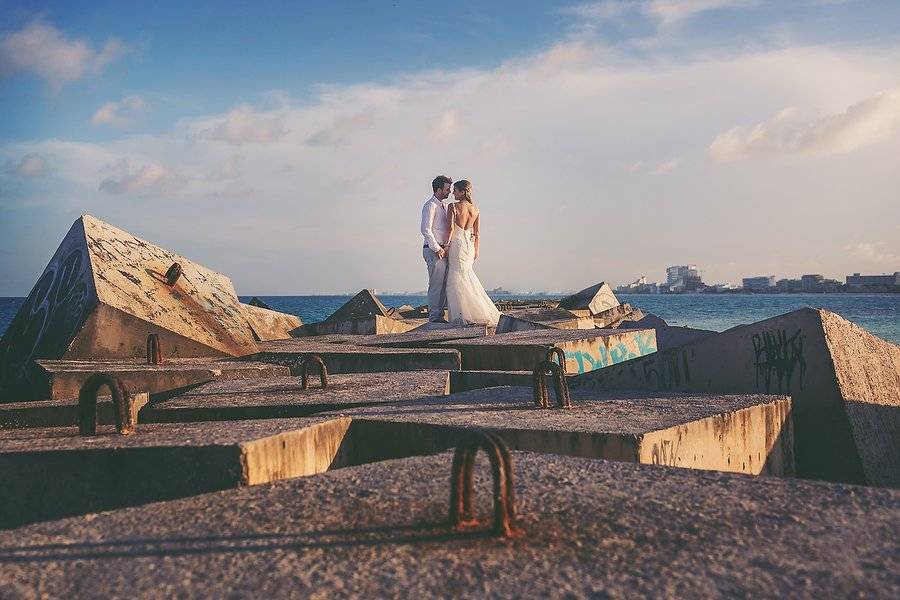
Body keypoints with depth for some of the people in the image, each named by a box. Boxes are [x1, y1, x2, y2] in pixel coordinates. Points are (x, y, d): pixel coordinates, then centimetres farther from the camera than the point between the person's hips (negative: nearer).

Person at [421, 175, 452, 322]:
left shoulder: (441, 206, 19)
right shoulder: (430, 205, -10)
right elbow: (425, 229, -19)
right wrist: (437, 249, -18)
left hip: (442, 250, 9)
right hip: (434, 250, -9)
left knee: (444, 285, 10)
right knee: (436, 285, -8)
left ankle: (439, 316, 16)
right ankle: (434, 317, -4)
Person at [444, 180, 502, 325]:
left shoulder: (453, 207, -9)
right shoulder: (475, 209, 9)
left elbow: (451, 228, -15)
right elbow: (477, 233, 11)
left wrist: (446, 245, -10)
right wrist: (476, 250, 17)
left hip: (456, 244, -6)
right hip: (469, 245, 6)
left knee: (458, 280, -3)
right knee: (468, 279, 14)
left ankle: (464, 316, -6)